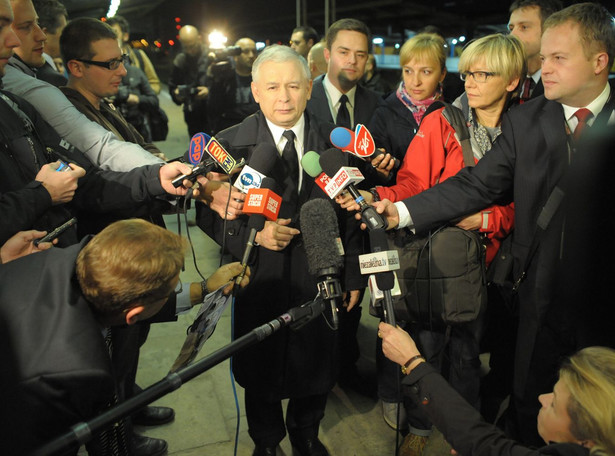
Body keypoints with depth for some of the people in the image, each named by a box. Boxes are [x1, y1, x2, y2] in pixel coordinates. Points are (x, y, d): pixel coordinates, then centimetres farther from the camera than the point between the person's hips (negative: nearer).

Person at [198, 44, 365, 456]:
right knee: (262, 367, 17)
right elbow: (209, 214, -4)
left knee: (317, 364, 18)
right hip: (260, 281, -1)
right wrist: (253, 234, -20)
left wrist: (352, 277, 4)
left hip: (318, 280, 2)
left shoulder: (333, 143, -2)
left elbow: (349, 215, 2)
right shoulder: (230, 144, -8)